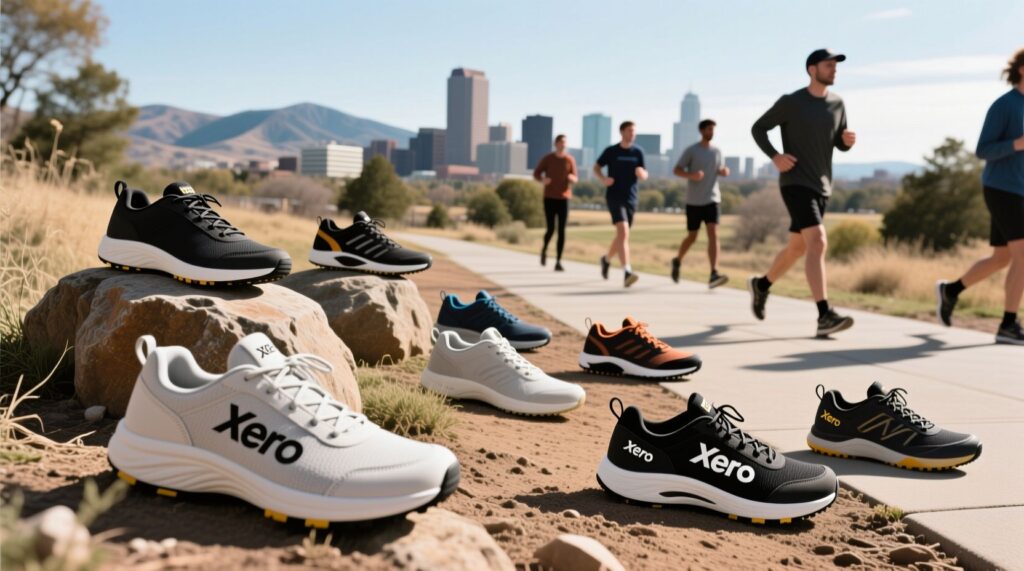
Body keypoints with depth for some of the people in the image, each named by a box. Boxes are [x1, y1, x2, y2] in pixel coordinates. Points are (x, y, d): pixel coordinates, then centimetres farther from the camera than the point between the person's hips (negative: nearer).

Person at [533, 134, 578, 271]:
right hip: (549, 198, -1)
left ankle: (558, 262, -1)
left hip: (564, 199, 2)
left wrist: (572, 178, -20)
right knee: (551, 229, -7)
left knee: (561, 231, -6)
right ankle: (544, 250, 26)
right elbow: (536, 174, 5)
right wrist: (542, 180, -18)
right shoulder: (547, 158, -1)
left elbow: (575, 179, 6)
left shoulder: (570, 159, 3)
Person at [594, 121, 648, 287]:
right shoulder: (611, 151, -1)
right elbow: (596, 168, 8)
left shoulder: (638, 152, 7)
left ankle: (607, 259, 42)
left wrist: (641, 174, -16)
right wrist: (603, 179, -12)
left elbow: (644, 175, 9)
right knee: (623, 232, -21)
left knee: (621, 235, 14)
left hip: (631, 198, 4)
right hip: (614, 197, -4)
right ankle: (627, 272, -27)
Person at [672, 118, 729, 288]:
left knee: (713, 234, -15)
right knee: (692, 237, 7)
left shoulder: (717, 151, 10)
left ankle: (714, 275, -23)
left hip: (713, 200, 2)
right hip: (694, 202, -2)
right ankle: (677, 261, 37)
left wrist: (725, 171, -2)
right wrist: (691, 175, -22)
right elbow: (676, 170, -3)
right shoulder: (691, 150, -2)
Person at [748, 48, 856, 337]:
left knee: (797, 248, 15)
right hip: (795, 184, -7)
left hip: (821, 187, 7)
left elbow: (839, 144, 17)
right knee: (818, 242, -21)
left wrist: (848, 140, -8)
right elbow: (758, 128, 2)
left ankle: (761, 284, 41)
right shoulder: (790, 102, -6)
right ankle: (825, 316, -26)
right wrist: (774, 156, -13)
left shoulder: (837, 104, 9)